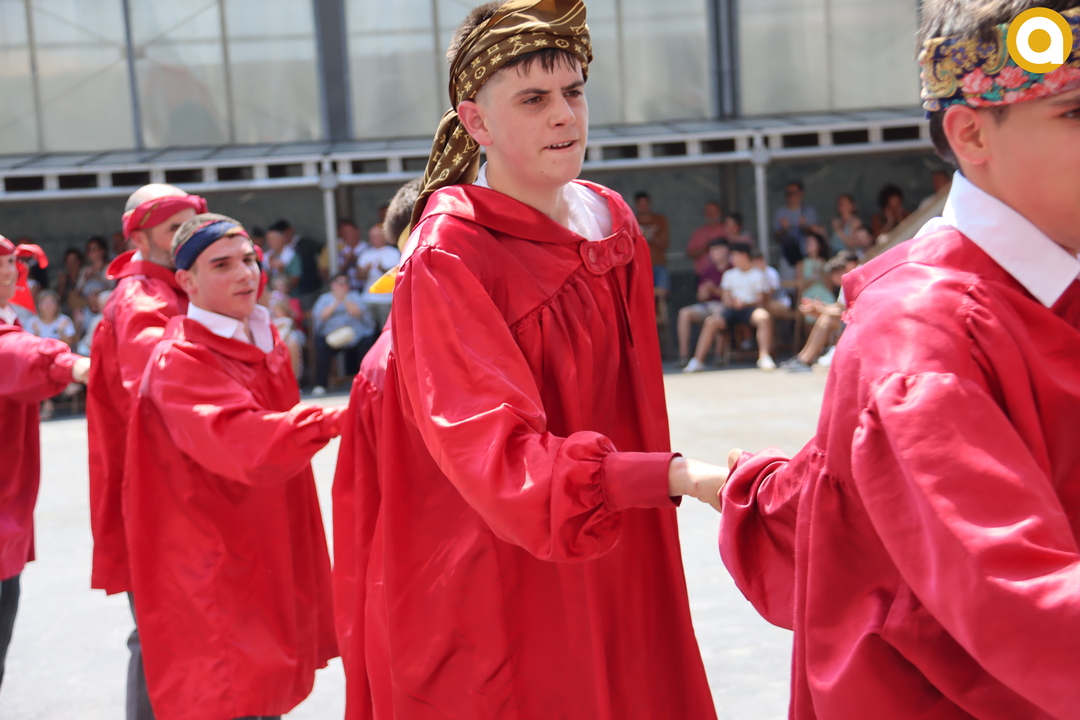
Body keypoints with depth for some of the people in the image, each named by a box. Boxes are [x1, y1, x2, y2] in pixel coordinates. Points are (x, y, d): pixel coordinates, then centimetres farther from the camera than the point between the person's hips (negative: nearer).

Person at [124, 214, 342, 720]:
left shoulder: (265, 342, 11)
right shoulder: (178, 362, -16)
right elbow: (244, 442, -33)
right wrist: (338, 418, -44)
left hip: (270, 560, 8)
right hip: (214, 578, -8)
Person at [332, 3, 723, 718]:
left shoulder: (611, 221, 5)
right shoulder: (446, 260, -17)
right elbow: (500, 452, -27)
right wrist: (685, 476, -36)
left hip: (610, 570, 7)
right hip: (493, 589, -6)